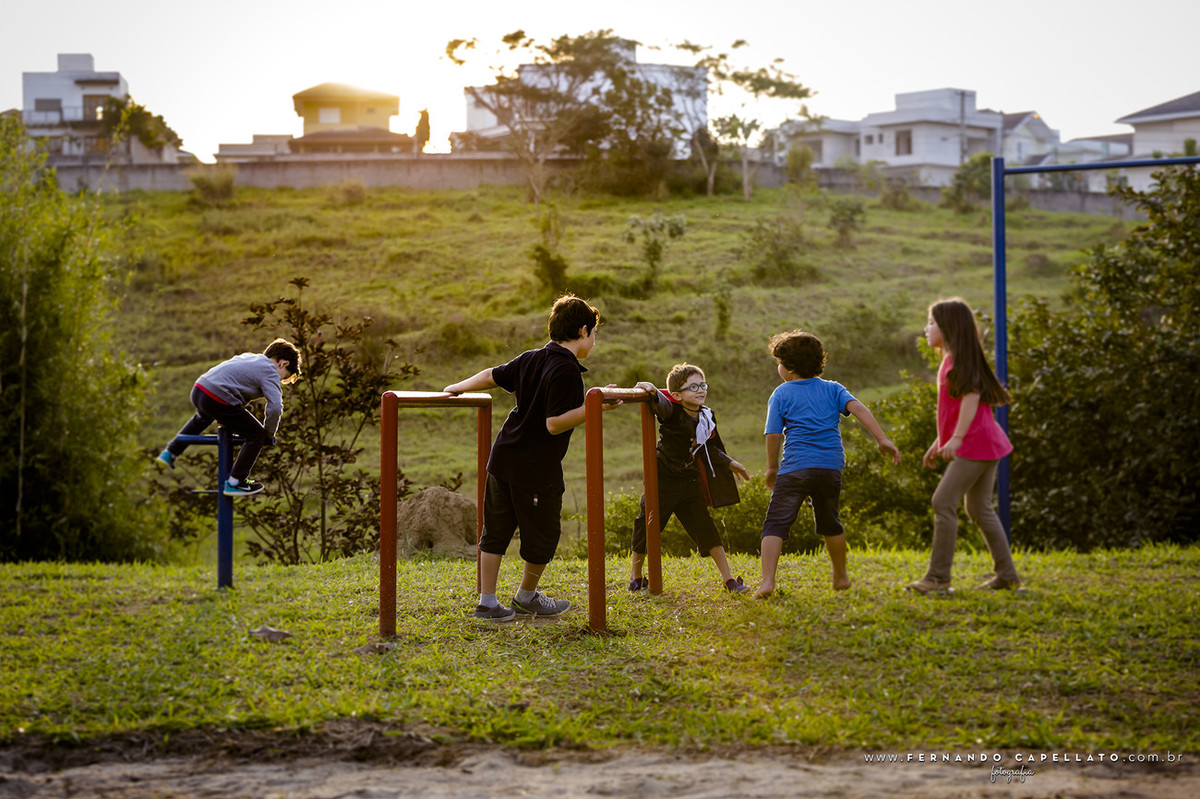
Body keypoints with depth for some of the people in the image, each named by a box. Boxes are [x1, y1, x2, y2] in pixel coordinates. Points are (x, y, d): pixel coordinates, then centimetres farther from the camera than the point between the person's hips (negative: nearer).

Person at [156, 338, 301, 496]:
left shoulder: (248, 356, 24)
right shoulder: (270, 373, -2)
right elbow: (275, 408, -13)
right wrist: (269, 434, 3)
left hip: (198, 390, 9)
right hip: (217, 399, -9)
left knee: (202, 418, 43)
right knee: (256, 435, 2)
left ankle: (169, 453, 49)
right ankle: (235, 482, 4)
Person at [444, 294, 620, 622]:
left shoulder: (532, 359, 8)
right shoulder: (567, 370, -15)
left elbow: (491, 376, 20)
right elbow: (554, 424, -20)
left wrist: (459, 387, 36)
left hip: (503, 457, 8)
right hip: (536, 467, -8)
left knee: (496, 530, 12)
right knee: (543, 533, 11)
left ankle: (487, 601, 17)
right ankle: (527, 597, 27)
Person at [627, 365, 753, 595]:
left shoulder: (706, 417, 1)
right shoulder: (672, 413, -18)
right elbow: (663, 405, -43)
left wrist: (729, 464, 20)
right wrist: (654, 393, -64)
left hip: (689, 482, 5)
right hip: (663, 481, -4)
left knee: (706, 528, 0)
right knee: (647, 527, 6)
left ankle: (728, 578, 4)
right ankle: (635, 577, 26)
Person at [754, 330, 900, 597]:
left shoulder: (781, 394, 5)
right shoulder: (833, 389, 13)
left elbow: (773, 435, 0)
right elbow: (858, 409, -3)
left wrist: (772, 468, 12)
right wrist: (882, 439, -8)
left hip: (796, 468, -4)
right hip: (831, 466, 4)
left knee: (775, 525, -4)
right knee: (830, 523, 23)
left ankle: (767, 581, -19)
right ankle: (841, 577, 33)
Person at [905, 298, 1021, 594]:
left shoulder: (960, 359, -12)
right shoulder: (950, 360, 18)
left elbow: (972, 395, -24)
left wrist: (956, 438, -28)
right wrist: (938, 443, 24)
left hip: (975, 444, -10)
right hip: (982, 446, 10)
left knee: (943, 502, -11)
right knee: (979, 508, 12)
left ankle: (938, 577, -11)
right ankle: (1006, 574, 13)